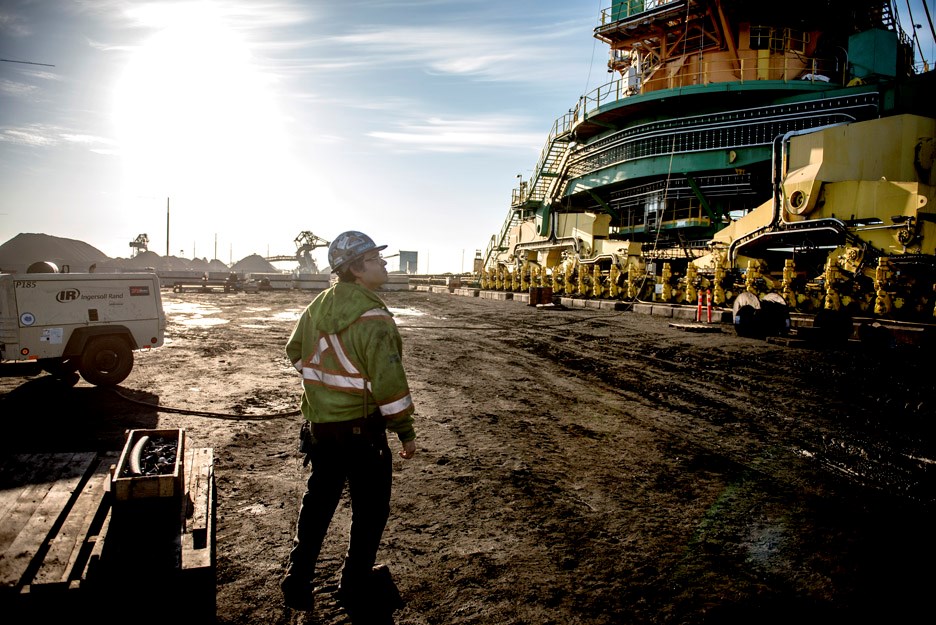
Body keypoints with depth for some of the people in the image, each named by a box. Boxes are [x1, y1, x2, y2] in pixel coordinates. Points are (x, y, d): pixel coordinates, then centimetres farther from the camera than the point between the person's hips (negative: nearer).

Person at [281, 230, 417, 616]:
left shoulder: (318, 306, 3)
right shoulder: (372, 318, -21)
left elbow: (296, 351, 17)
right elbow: (388, 382, -23)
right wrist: (406, 431, -13)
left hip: (318, 424, 7)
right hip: (360, 428, -7)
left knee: (318, 499, 22)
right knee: (370, 507, 12)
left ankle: (298, 583, 31)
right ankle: (356, 588, 24)